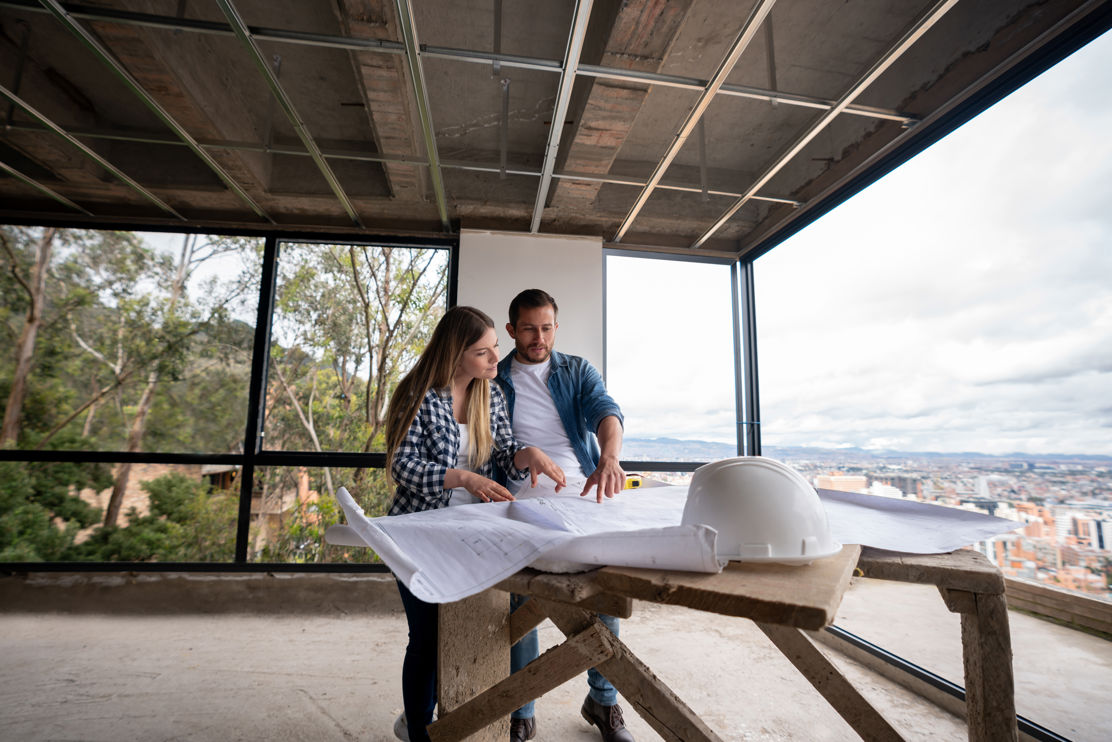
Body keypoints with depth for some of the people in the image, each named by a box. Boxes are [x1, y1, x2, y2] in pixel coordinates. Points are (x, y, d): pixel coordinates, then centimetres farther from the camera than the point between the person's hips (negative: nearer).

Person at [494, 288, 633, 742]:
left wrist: (609, 458, -32)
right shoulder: (495, 380, 6)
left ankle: (603, 702, 30)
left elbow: (605, 411, -11)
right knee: (521, 610, 6)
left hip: (583, 498, 1)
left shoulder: (578, 371, 7)